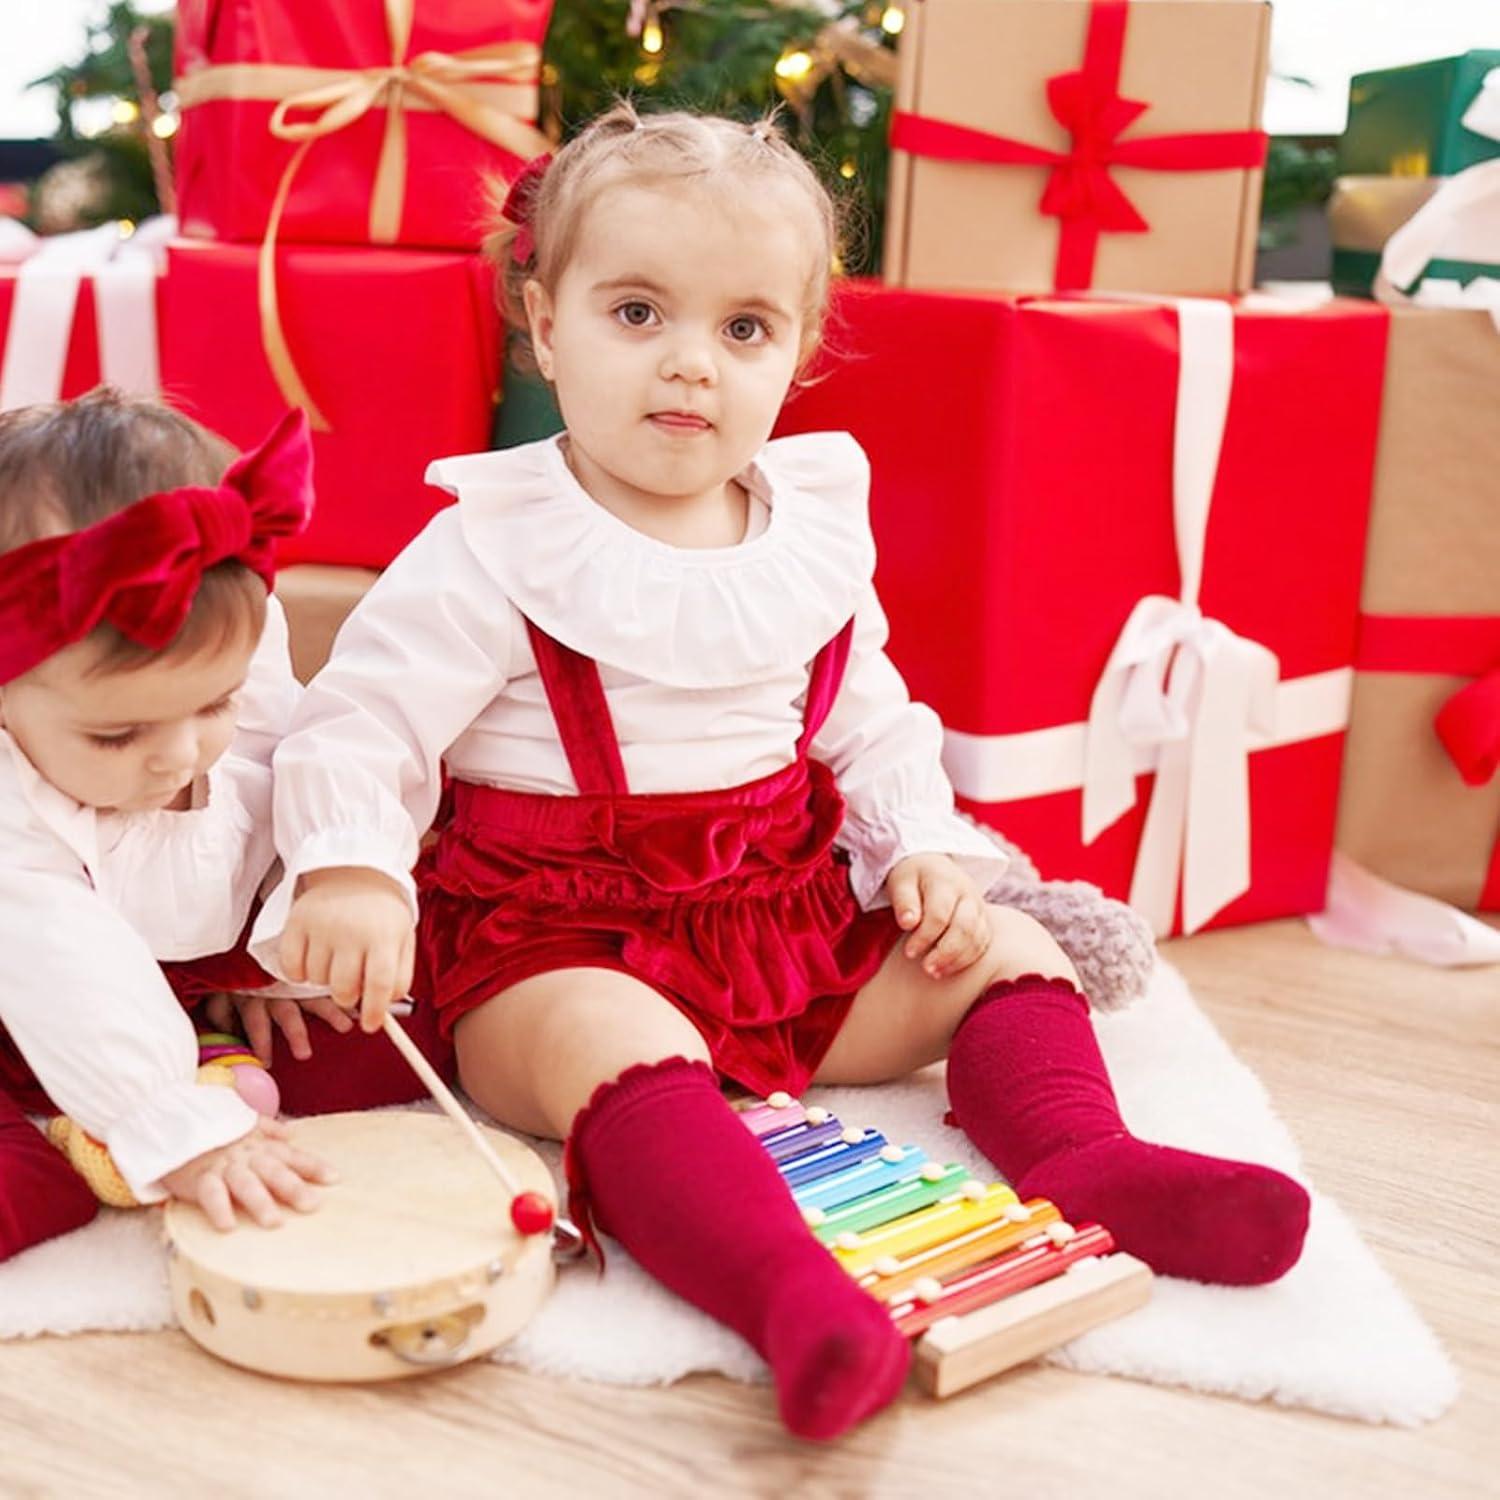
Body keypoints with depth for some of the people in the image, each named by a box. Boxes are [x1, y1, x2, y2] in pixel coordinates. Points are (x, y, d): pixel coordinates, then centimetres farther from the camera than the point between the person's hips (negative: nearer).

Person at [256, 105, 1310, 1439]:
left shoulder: (815, 536, 6)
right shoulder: (494, 551, -10)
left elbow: (872, 728, 16)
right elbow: (357, 728, -14)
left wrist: (928, 852, -2)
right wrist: (351, 874, -33)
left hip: (790, 924, 6)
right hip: (554, 948, -6)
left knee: (1003, 951, -1)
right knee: (611, 1047, -37)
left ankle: (1085, 1161, -16)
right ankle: (793, 1292, -52)